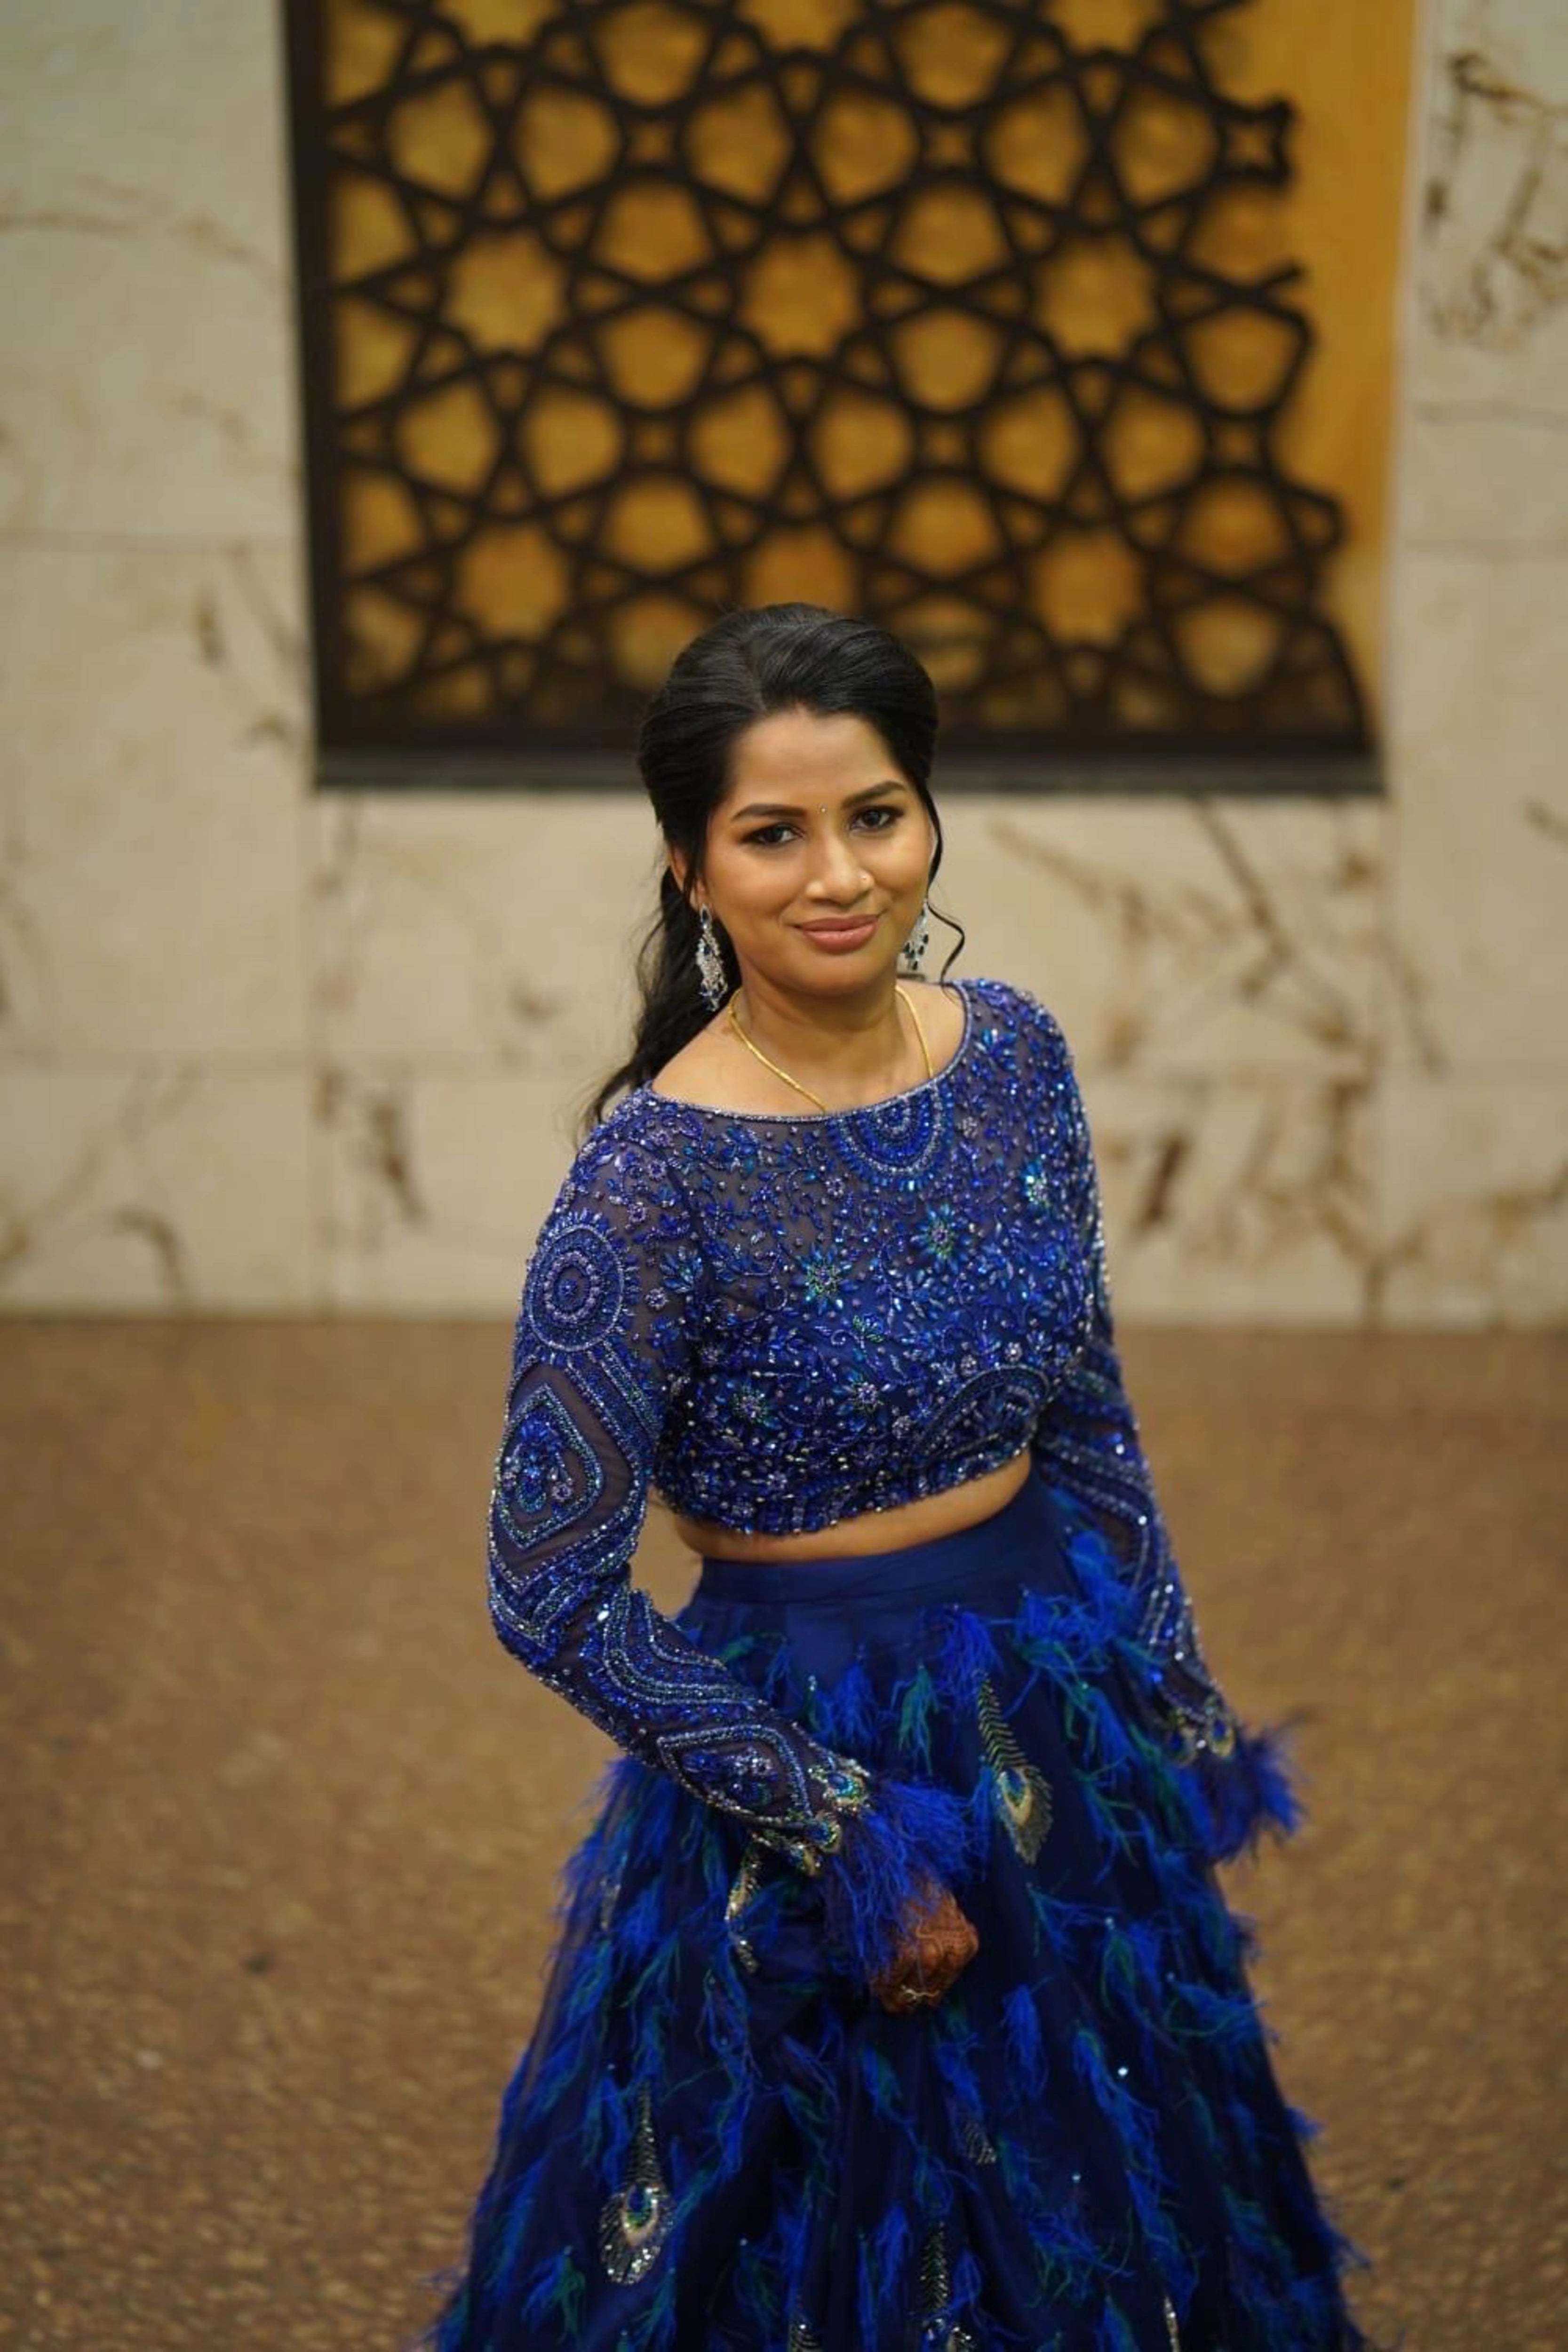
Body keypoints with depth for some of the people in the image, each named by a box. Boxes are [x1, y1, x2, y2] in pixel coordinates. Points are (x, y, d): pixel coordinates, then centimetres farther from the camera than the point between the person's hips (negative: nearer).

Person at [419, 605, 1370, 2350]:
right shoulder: (657, 1174, -22)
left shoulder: (1016, 1054, -5)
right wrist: (846, 1833, -16)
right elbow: (552, 1601, -20)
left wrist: (1187, 1711, 9)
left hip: (1071, 1728, 5)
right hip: (812, 1745, -5)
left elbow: (1089, 1426, 7)